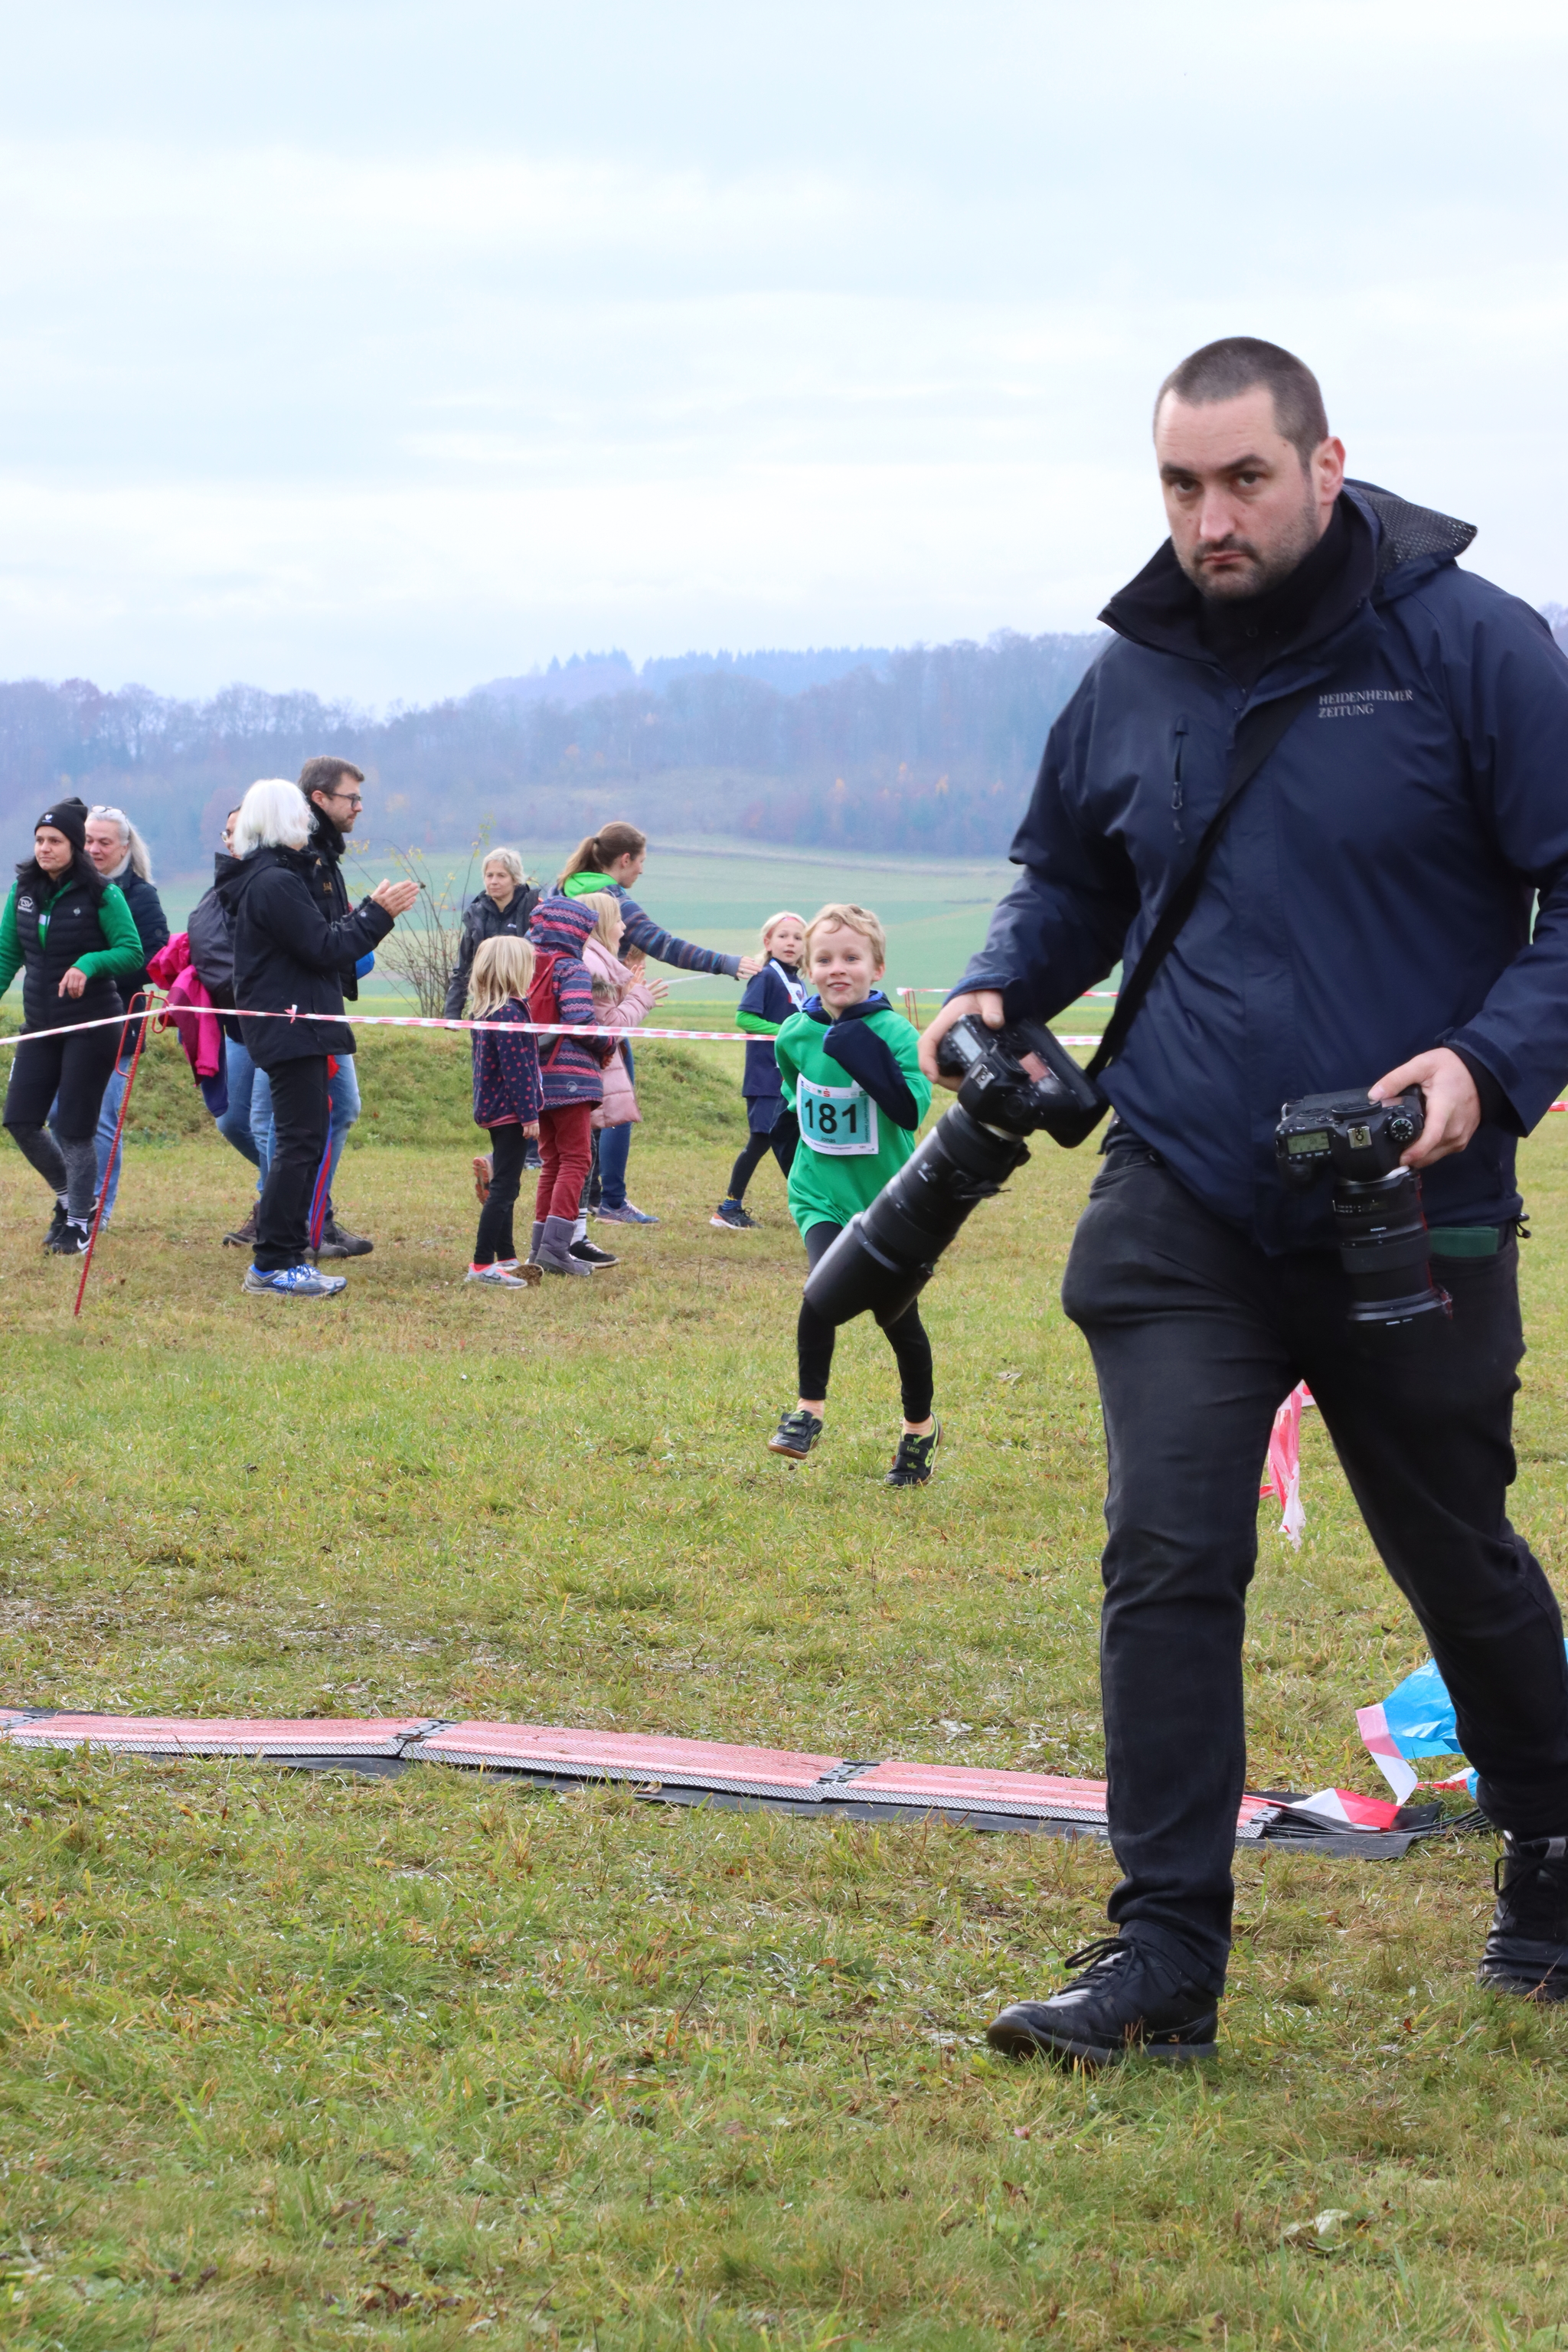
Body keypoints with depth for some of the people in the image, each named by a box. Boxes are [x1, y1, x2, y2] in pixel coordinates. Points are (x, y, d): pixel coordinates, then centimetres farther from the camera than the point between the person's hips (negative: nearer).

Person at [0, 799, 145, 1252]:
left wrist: (89, 964, -29)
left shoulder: (101, 894, -11)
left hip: (92, 1025, -5)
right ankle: (68, 1194, 27)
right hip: (41, 1026, 5)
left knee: (74, 1128, -3)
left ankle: (79, 1224, 13)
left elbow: (133, 953, -13)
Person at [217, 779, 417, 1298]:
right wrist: (378, 914, -7)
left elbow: (322, 937, 19)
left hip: (293, 1028, 11)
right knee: (300, 1142, -9)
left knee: (303, 1140, 13)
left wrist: (371, 909, 13)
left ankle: (283, 1256, 16)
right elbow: (325, 948, -17)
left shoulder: (275, 876, 18)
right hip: (290, 1027, -11)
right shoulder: (274, 882, -16)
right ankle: (273, 1264, -7)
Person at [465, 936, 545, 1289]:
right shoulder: (509, 1013, -19)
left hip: (493, 1110, 10)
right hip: (509, 1111, -10)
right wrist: (529, 1113, -19)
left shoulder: (486, 1011, 11)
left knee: (505, 1186, 18)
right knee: (504, 1187, -8)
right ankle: (482, 1264, -10)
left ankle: (506, 1257, 26)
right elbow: (516, 1069, -22)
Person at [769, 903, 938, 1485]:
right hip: (821, 1191, 2)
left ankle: (920, 1427, 30)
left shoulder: (894, 1034, -16)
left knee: (896, 1316, 8)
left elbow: (912, 1110, -31)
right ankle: (809, 1409, -10)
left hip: (886, 1196, -2)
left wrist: (871, 1062, -38)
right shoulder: (795, 1034, -3)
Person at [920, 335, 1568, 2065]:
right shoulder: (1132, 682, 5)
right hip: (1179, 1212, 3)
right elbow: (1067, 878, 22)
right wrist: (996, 988, 2)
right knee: (1167, 1565, -8)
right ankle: (1163, 1959, -2)